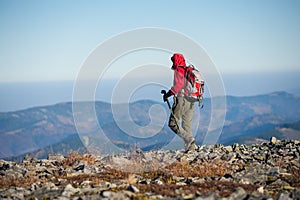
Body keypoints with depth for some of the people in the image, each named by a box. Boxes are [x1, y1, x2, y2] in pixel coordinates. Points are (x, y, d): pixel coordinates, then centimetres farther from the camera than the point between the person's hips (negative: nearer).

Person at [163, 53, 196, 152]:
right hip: (191, 102, 8)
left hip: (181, 100, -8)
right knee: (187, 125, 12)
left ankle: (188, 139, -17)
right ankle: (190, 146, 7)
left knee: (173, 123, -3)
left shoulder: (178, 71, -7)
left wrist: (168, 94, -16)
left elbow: (178, 85, -21)